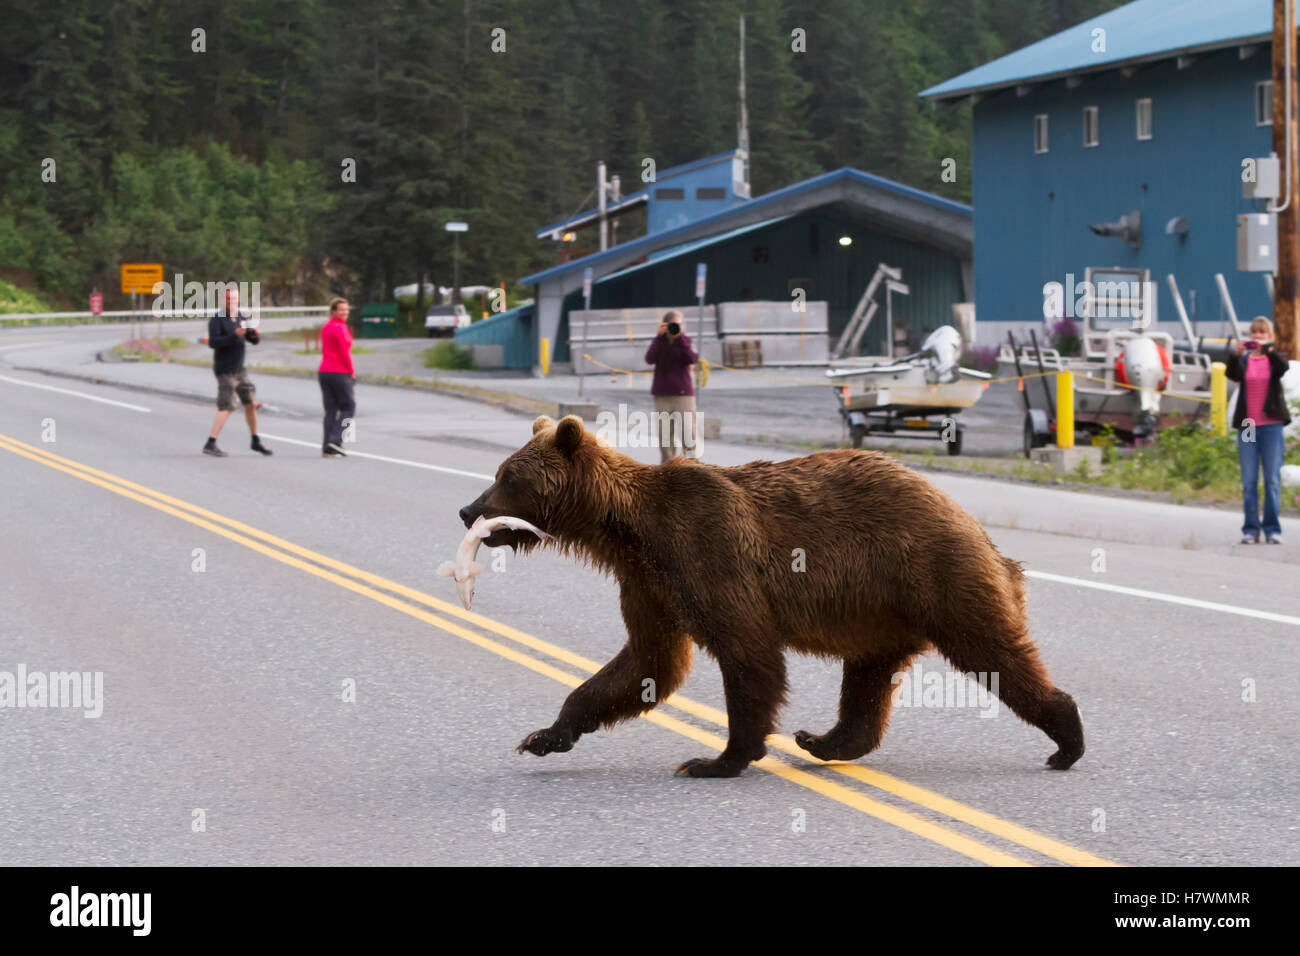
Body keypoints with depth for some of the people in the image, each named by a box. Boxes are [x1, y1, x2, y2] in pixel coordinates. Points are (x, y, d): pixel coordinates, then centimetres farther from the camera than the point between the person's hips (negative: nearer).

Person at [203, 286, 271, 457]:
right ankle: (210, 444, -12)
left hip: (239, 370, 7)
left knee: (251, 403, 11)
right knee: (226, 408, -13)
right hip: (225, 371, -7)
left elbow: (252, 340, 10)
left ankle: (256, 442, 24)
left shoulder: (241, 318, 10)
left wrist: (254, 335, -14)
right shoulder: (217, 319, -11)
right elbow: (213, 342, -22)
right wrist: (234, 335, -30)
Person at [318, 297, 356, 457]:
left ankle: (327, 448, 3)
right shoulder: (340, 327, -12)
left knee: (330, 410, 8)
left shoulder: (325, 327, 13)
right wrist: (351, 371, -2)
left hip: (324, 371, 8)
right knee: (348, 407, 3)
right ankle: (335, 440, -9)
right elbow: (345, 352, -15)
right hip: (340, 372, -8)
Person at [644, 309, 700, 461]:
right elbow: (650, 359, -10)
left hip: (683, 394, -2)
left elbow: (691, 359, -14)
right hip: (662, 396, 2)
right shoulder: (659, 342, 6)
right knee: (665, 437, 1)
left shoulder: (686, 341, 4)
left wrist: (680, 336, -17)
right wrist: (659, 336, -16)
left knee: (688, 435, -10)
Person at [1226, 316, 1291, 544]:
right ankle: (1250, 529, 3)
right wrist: (1235, 355, -28)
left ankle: (1272, 528, 1)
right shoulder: (1244, 360, 9)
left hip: (1271, 425, -1)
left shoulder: (1275, 358, 6)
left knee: (1272, 480, -1)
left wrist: (1268, 350, -32)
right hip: (1247, 426, 1)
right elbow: (1232, 374, -11)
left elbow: (1283, 367, -17)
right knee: (1249, 481, 1)